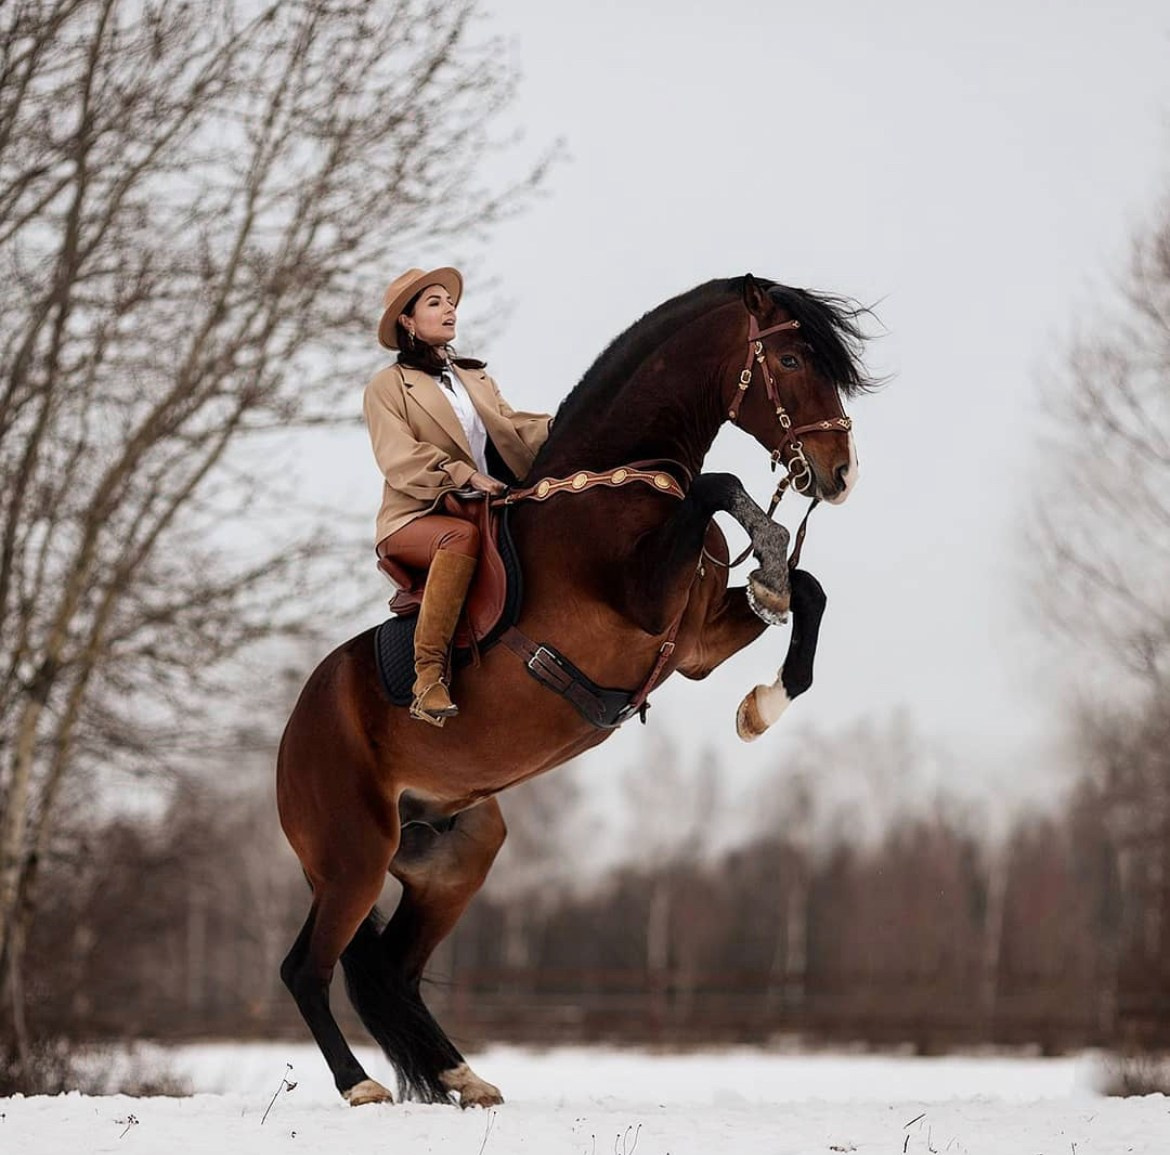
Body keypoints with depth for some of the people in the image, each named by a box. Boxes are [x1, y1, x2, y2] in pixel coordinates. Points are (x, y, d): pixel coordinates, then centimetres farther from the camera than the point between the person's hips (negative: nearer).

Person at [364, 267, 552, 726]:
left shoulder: (476, 378, 25)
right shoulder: (387, 386, 6)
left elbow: (512, 427, 11)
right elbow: (400, 459, -8)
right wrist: (463, 475, -22)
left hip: (490, 511, 6)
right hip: (416, 518, -6)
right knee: (463, 536, -39)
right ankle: (430, 674, -41)